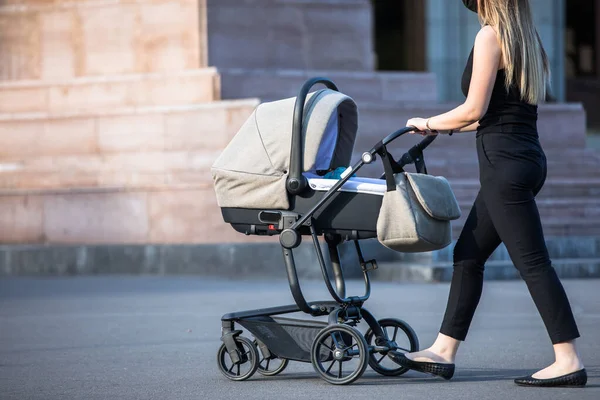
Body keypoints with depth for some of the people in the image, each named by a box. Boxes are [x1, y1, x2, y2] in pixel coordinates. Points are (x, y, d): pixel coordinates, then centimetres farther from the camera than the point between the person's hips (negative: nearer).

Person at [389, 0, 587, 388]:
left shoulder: (490, 36, -9)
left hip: (505, 162, -9)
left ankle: (569, 360, -9)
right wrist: (443, 127, 28)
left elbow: (474, 110, -11)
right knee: (468, 254, 14)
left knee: (532, 261, -9)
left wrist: (428, 123, 5)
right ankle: (443, 351, 19)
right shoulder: (527, 39, 17)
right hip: (528, 157, 9)